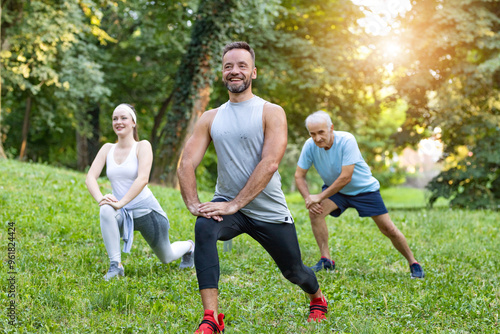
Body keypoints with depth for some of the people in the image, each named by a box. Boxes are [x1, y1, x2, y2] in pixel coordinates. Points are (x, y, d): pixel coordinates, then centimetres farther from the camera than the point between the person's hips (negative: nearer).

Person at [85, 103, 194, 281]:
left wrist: (121, 202, -32)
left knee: (166, 257, 15)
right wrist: (100, 198, -24)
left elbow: (143, 179, -23)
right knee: (106, 211, -35)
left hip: (146, 211, -3)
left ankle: (188, 247, 51)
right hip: (123, 213, 3)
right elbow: (90, 177, -5)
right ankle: (115, 265, -27)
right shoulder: (108, 149, 4)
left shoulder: (143, 146, -9)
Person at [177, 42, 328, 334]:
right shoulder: (210, 118, 4)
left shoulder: (272, 113, -9)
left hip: (269, 211, -2)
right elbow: (187, 163, -2)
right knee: (204, 229, -32)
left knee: (294, 271, 13)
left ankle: (318, 299, 51)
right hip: (227, 204, 2)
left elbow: (269, 164, -21)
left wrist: (235, 204, -27)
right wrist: (193, 204, -19)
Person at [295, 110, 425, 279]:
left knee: (389, 229, -6)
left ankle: (413, 263, 16)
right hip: (334, 189, 3)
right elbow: (299, 175, -9)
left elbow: (345, 178, -32)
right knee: (315, 212, -24)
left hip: (365, 189, -3)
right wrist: (308, 198, -25)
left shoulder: (346, 140, -31)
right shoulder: (310, 146, -19)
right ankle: (326, 260, -11)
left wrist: (320, 196, -31)